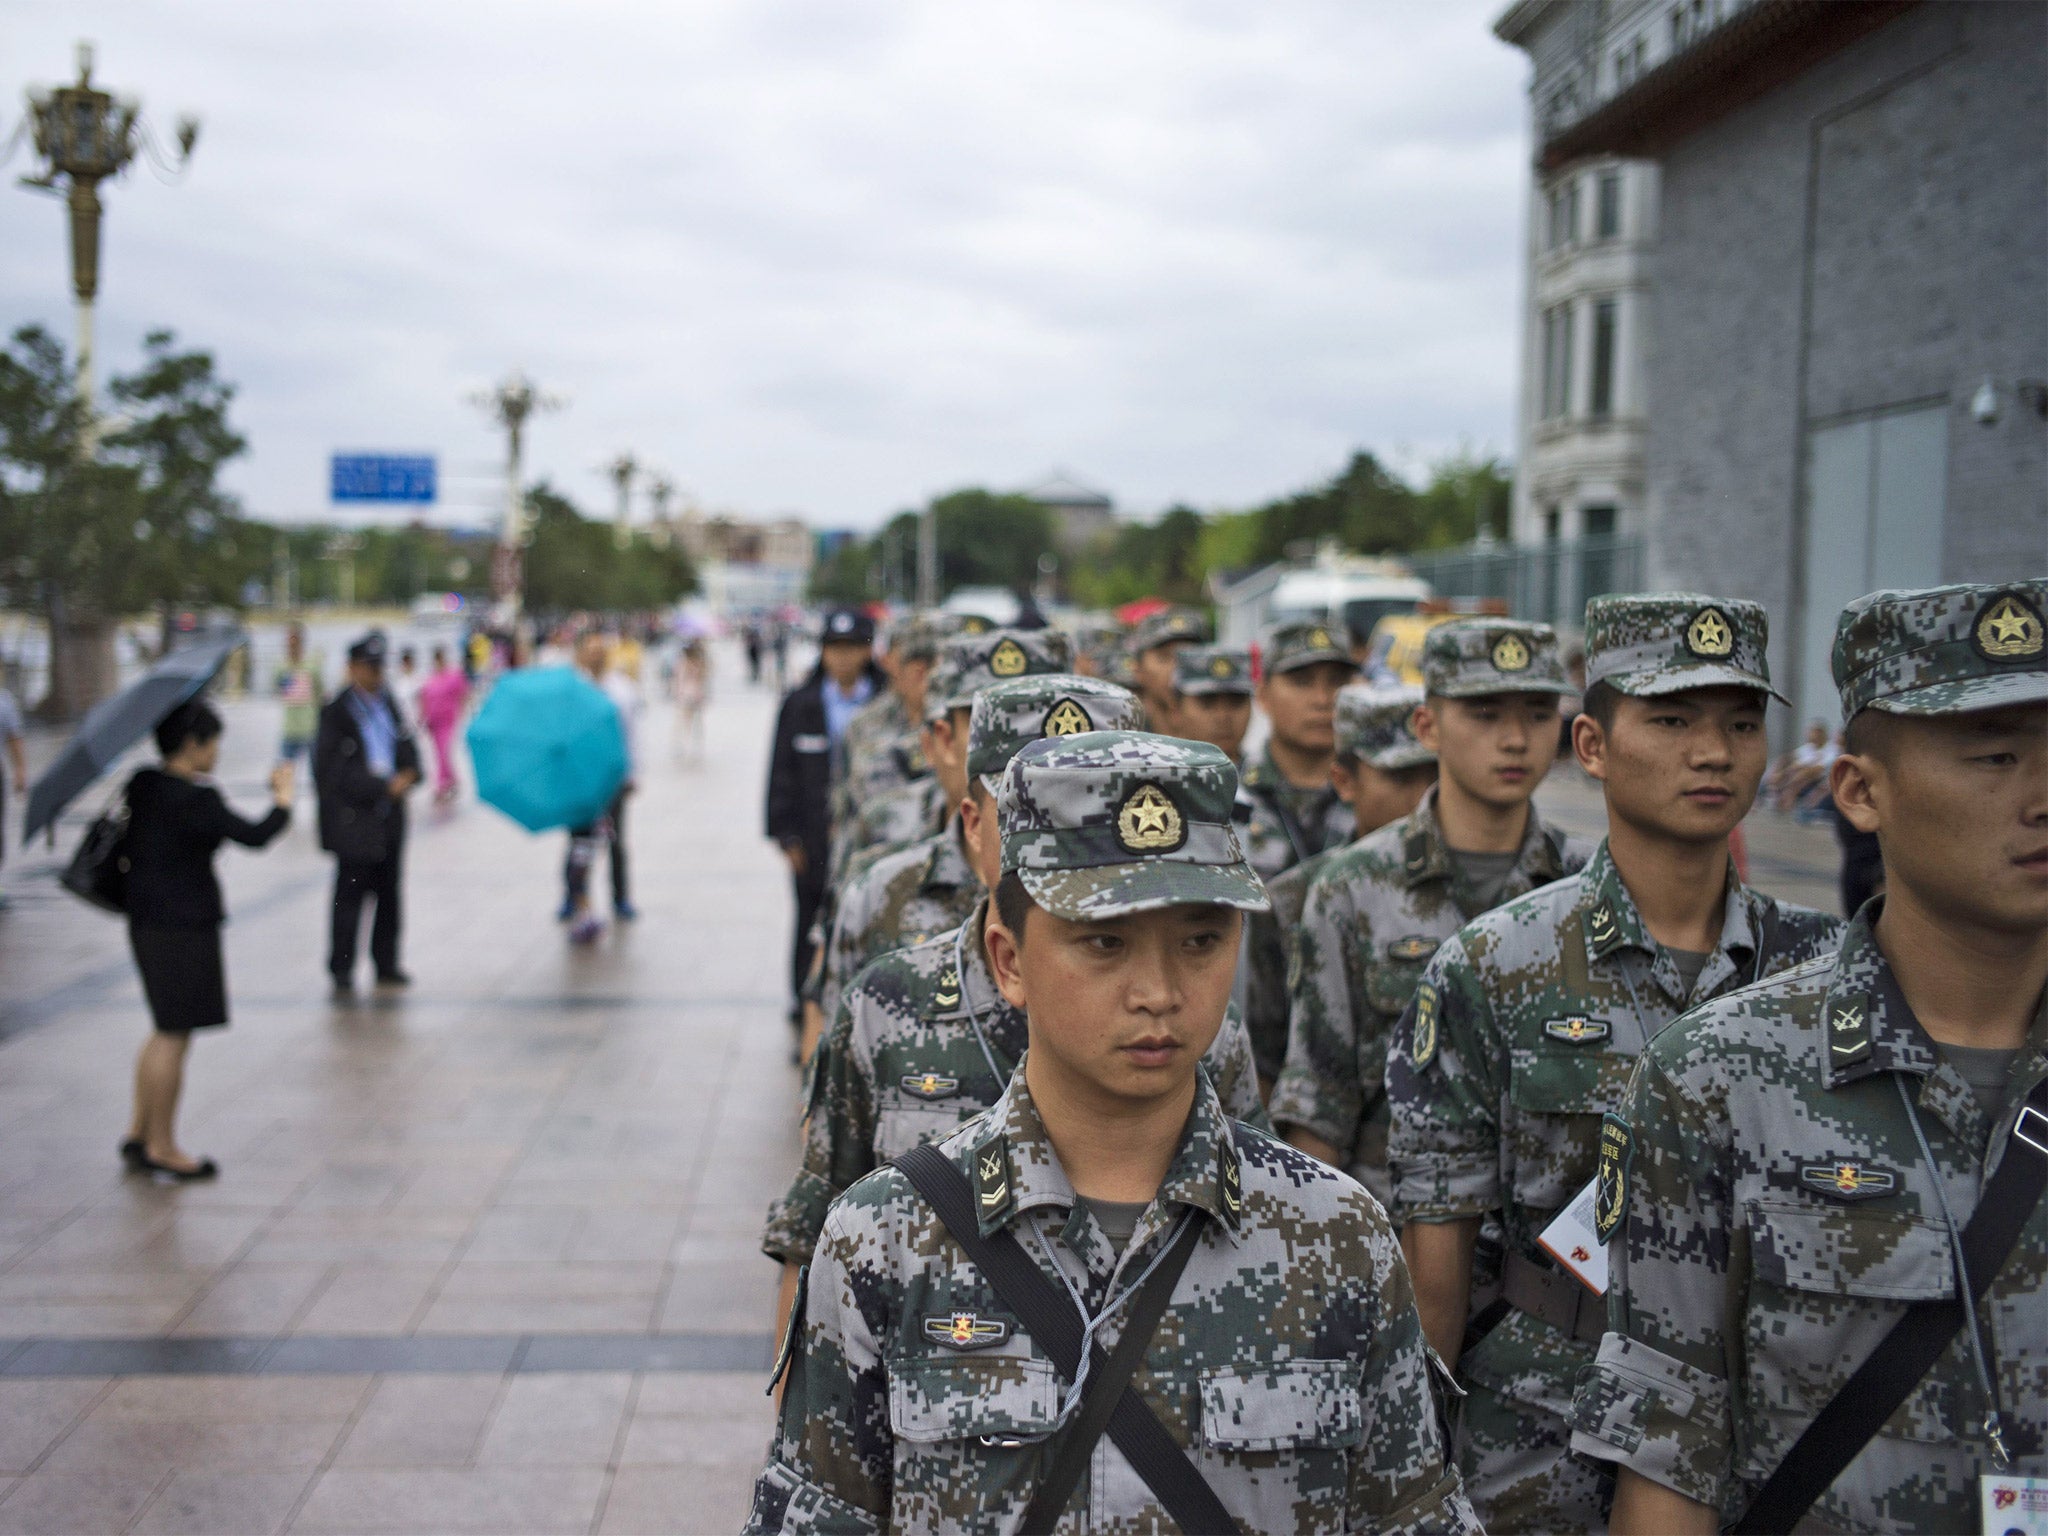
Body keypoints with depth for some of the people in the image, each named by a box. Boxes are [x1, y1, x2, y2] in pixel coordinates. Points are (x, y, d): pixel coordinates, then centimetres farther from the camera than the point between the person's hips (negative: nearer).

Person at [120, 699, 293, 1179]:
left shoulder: (142, 785, 7)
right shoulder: (195, 801, -20)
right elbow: (253, 836, -24)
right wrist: (282, 803, -10)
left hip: (147, 920, 9)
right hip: (183, 928, -9)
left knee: (166, 1031, 20)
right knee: (174, 1035, 1)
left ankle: (138, 1134, 28)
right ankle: (162, 1147, 10)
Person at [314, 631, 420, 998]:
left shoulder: (387, 704, 12)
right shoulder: (336, 712, -8)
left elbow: (409, 750, 15)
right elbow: (335, 773, -14)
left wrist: (409, 775, -7)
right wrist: (386, 787, -16)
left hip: (389, 818, 7)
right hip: (354, 820, -6)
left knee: (389, 894, 12)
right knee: (349, 896, -3)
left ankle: (386, 964, 23)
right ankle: (341, 974, 4)